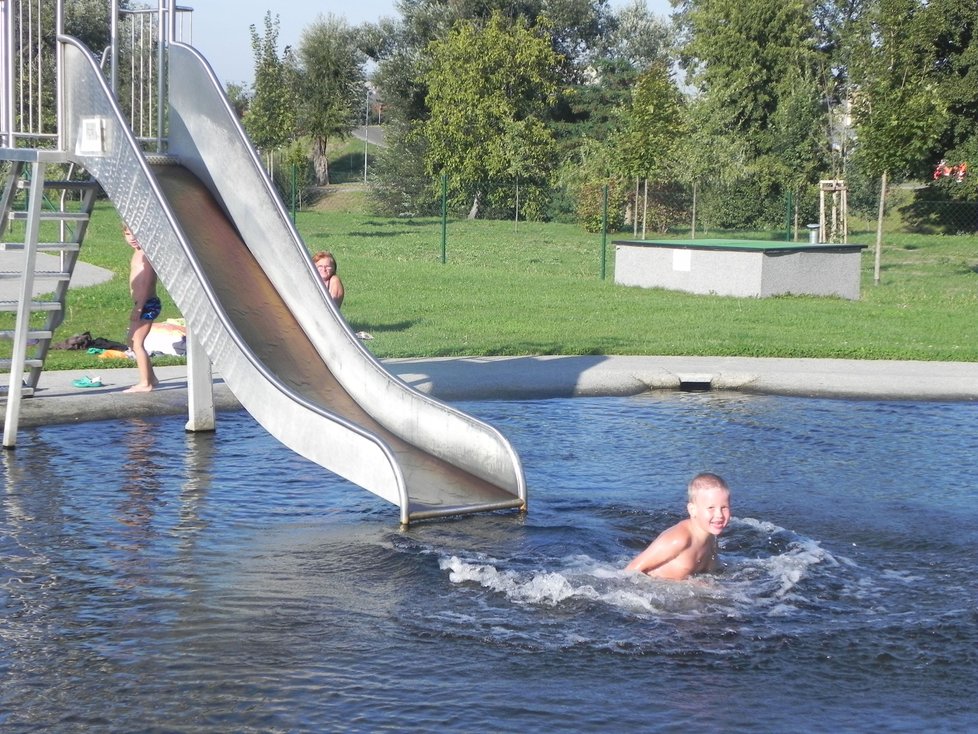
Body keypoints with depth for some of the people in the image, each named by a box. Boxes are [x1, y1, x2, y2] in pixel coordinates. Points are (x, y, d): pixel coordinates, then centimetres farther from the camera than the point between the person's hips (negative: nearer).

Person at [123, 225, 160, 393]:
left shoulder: (145, 253, -14)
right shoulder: (138, 253, 15)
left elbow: (146, 282, -21)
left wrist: (138, 307, -24)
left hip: (147, 304, -11)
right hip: (141, 305, 11)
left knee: (137, 343, -9)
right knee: (133, 343, 17)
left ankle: (145, 383, -6)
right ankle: (151, 378, 25)